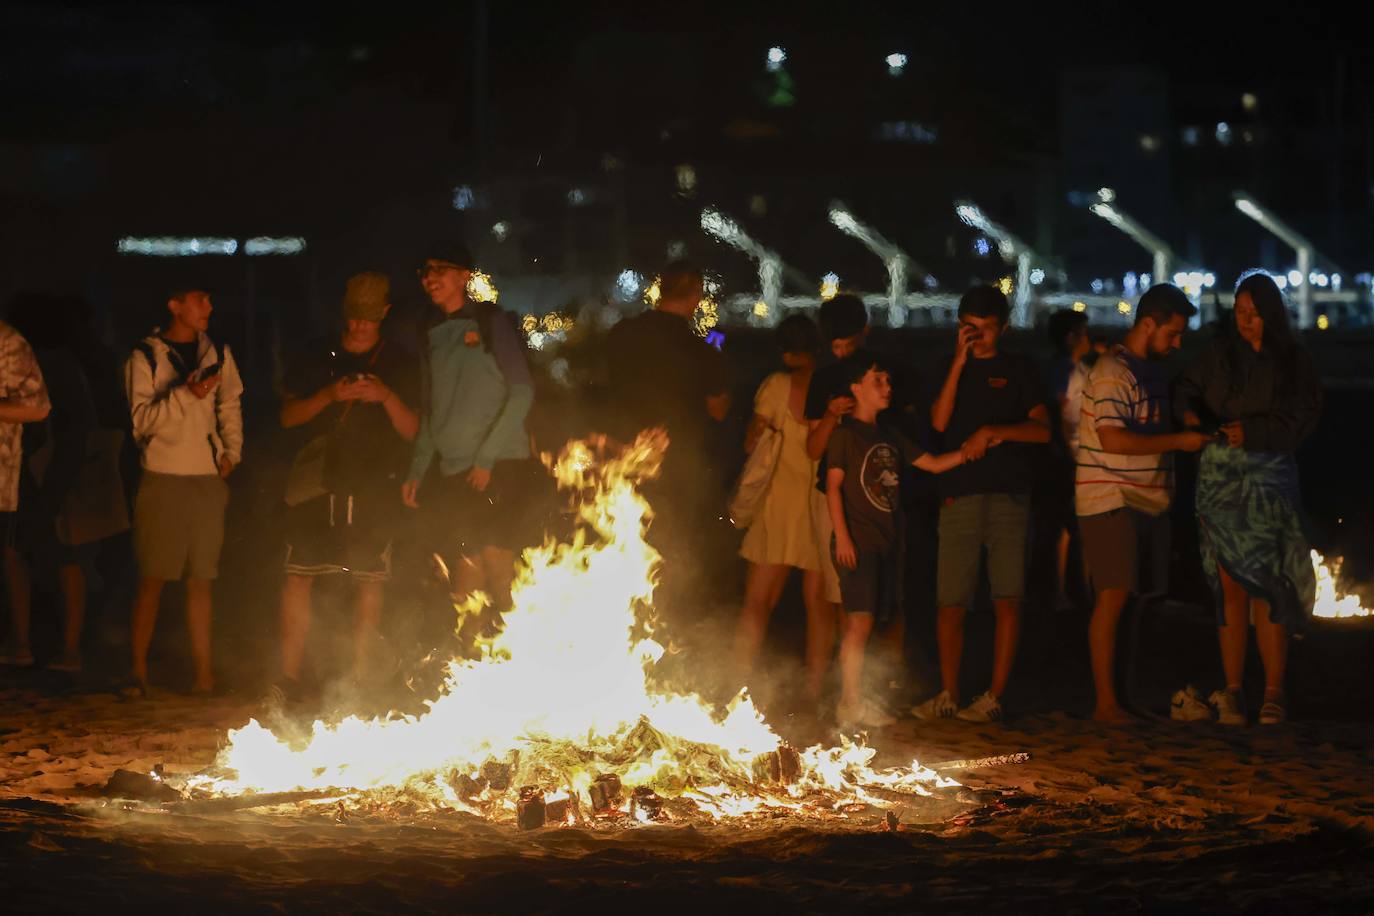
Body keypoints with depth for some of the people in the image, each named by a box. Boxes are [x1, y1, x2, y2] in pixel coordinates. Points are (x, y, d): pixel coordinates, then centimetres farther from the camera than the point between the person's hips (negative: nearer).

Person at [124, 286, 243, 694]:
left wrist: (231, 451, 5)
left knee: (200, 579, 6)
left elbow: (230, 405, 19)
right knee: (153, 578, -3)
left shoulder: (217, 354, 11)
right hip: (163, 479, -4)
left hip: (208, 478, 4)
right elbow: (141, 419, -10)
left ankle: (203, 671, 7)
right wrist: (185, 395, -22)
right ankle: (138, 669, 2)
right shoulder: (145, 357, -3)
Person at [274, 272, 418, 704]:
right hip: (317, 483, 1)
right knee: (297, 575, -4)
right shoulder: (317, 357, 10)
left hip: (373, 488, -1)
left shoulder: (398, 364, 7)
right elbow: (288, 416, 6)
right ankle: (289, 676, -1)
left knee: (369, 581, -1)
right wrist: (330, 395, -11)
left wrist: (387, 397, -14)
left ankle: (360, 677, 6)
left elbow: (411, 430, 5)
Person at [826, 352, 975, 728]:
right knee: (860, 620, -12)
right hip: (859, 541, -8)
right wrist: (842, 536, -17)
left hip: (888, 541, 8)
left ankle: (855, 701, 10)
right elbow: (833, 485, -9)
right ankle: (852, 704, -11)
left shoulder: (889, 437, 19)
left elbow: (934, 464, 22)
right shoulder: (845, 434, -4)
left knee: (867, 622, 7)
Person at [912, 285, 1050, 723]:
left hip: (1009, 495, -1)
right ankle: (948, 695, 6)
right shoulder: (951, 369, 15)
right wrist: (960, 360, -4)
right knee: (950, 602, -2)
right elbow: (940, 421, -2)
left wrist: (992, 431, -12)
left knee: (1007, 601, -5)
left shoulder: (1019, 370, 10)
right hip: (959, 495, 1)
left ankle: (993, 697, -2)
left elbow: (1042, 430, 2)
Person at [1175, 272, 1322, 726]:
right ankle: (1232, 692, 0)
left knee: (1266, 585, -9)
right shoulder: (1220, 354, 11)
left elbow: (1302, 418, -2)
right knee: (1230, 586, -1)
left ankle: (1274, 693, -6)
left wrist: (1252, 433, -12)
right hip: (1220, 475, 2)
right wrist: (1188, 413, -4)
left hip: (1269, 475, -2)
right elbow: (1187, 389, 17)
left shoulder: (1293, 361, 4)